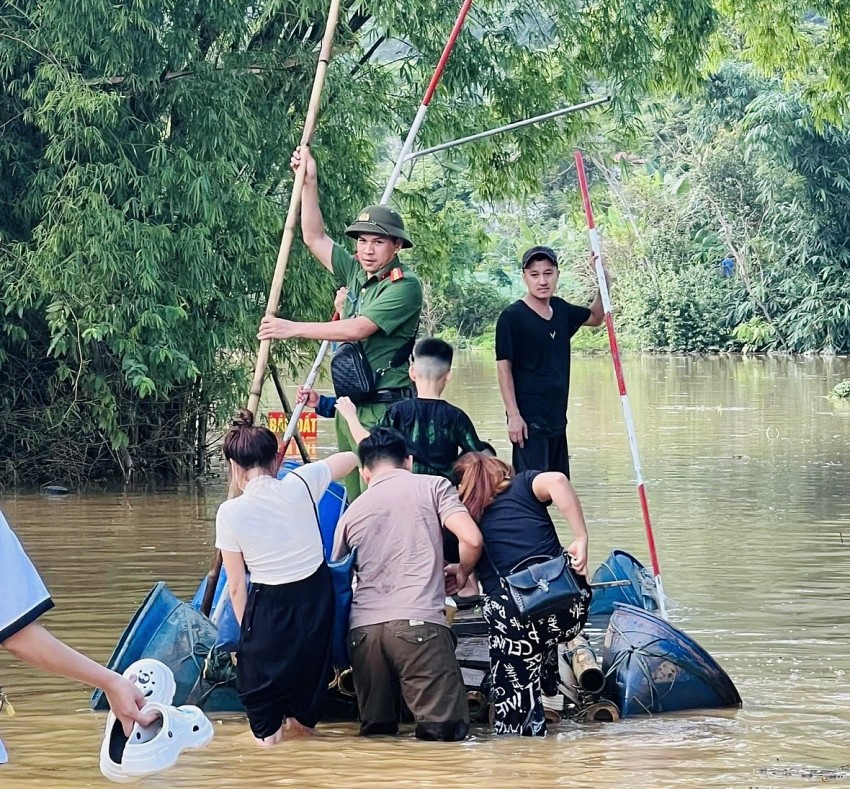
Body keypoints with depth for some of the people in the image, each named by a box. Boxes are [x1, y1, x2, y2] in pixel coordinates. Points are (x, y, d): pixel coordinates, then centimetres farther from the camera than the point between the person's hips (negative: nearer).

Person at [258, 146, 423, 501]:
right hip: (349, 405, 8)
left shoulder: (404, 286, -11)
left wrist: (293, 329, -17)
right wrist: (309, 182, 13)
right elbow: (315, 238, 20)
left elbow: (359, 329, -19)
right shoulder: (355, 273, 13)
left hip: (385, 409, -8)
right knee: (354, 501, 8)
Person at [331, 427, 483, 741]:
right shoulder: (432, 486, 12)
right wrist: (461, 572, 18)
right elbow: (472, 539, -1)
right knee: (448, 724, -2)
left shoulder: (352, 512, 20)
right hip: (418, 621, -4)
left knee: (375, 725, 15)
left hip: (363, 628, 4)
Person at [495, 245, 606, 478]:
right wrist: (513, 415, -17)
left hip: (557, 417, 8)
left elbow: (596, 317, 27)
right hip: (529, 419, -8)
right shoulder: (512, 317, -10)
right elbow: (503, 367, -11)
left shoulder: (561, 310, 9)